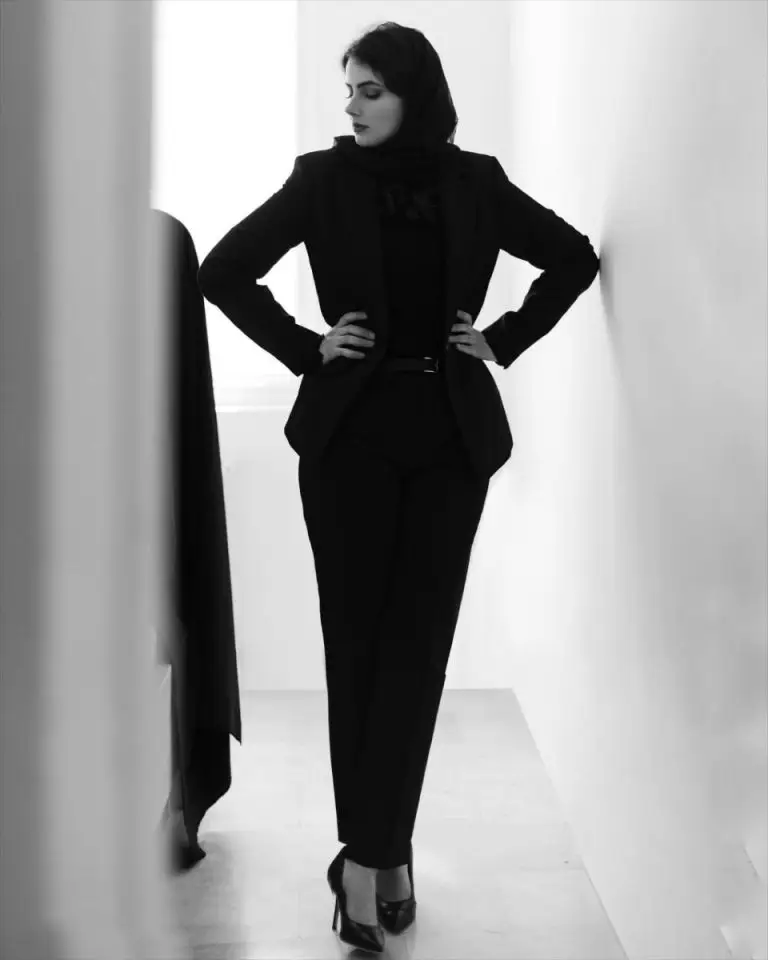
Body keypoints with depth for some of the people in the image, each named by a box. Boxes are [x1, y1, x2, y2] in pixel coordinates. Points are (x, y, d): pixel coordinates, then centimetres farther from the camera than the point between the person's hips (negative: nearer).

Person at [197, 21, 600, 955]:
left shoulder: (473, 181, 6)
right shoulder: (323, 177, 2)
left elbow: (575, 257, 15)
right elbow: (223, 269, 2)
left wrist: (507, 339, 6)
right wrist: (304, 346, -4)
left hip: (450, 433, 2)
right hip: (352, 432, -1)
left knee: (417, 643, 0)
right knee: (358, 642, 1)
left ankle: (372, 853, 8)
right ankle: (379, 858, 10)